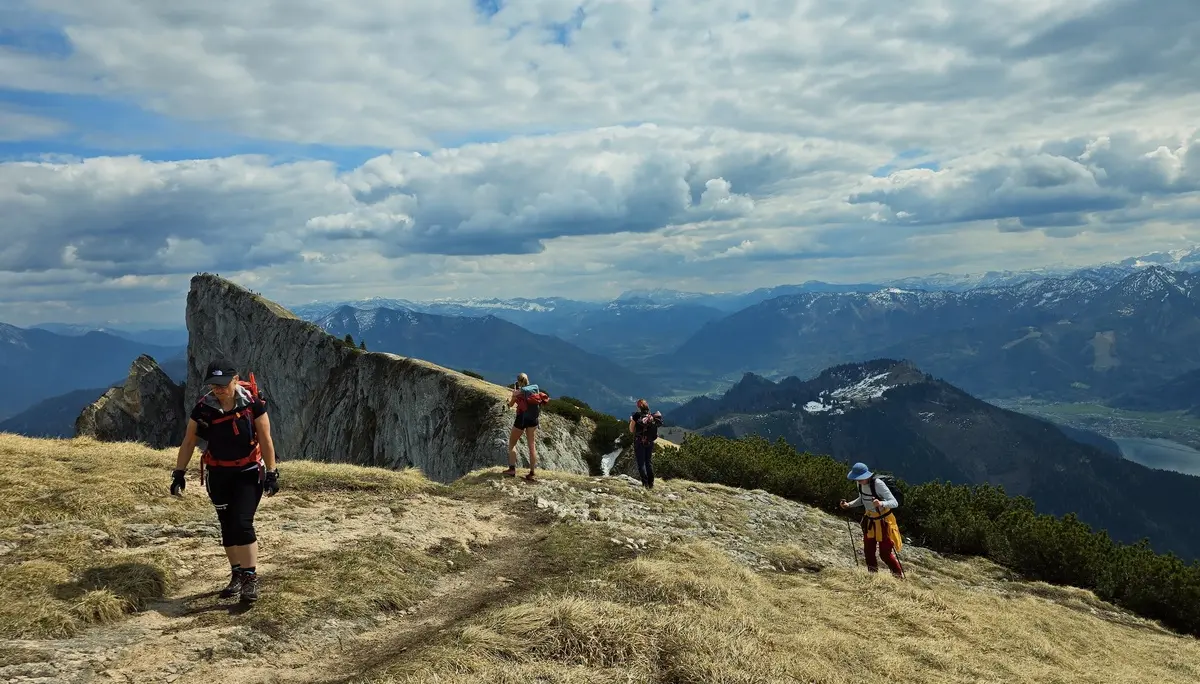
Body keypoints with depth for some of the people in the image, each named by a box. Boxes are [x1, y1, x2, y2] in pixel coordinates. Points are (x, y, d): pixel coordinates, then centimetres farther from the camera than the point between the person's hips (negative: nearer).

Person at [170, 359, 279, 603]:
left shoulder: (253, 404, -16)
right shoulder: (203, 408, -9)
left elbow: (266, 440, -11)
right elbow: (189, 442, 0)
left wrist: (272, 473, -12)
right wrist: (179, 473, -3)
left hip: (248, 473, -3)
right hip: (218, 474, 3)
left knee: (242, 523, -15)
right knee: (227, 526, 11)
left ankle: (251, 578, -7)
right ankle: (237, 574, 25)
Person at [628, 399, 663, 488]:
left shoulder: (637, 415, -13)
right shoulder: (652, 416, -1)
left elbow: (631, 430, -7)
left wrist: (631, 420, 10)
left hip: (639, 442, -5)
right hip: (650, 442, 5)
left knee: (641, 463, 3)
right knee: (648, 462, 17)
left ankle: (645, 483, -1)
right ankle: (651, 483, 17)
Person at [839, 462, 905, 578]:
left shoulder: (878, 484, -27)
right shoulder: (860, 483, -6)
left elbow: (895, 503, -31)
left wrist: (881, 504, -50)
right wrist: (848, 504, -1)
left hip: (883, 521, -7)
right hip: (869, 520, 7)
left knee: (885, 553, -1)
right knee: (868, 551, 11)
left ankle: (900, 576, 20)